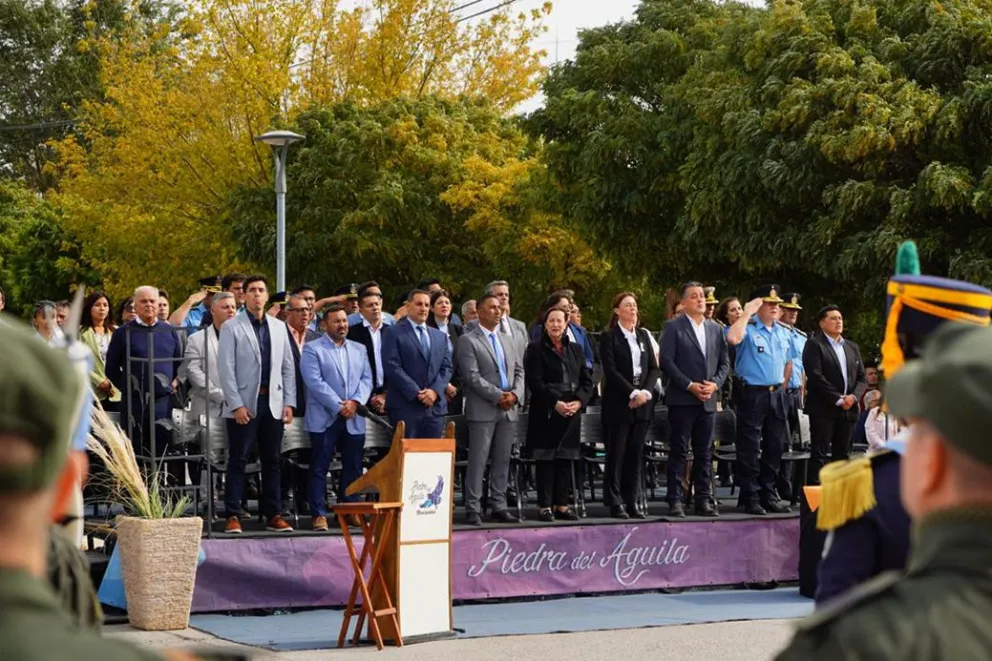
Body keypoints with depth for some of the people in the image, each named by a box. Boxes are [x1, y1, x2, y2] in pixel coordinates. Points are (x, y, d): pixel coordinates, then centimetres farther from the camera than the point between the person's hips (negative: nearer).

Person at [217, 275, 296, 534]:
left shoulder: (279, 327, 12)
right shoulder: (231, 328, -1)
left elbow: (288, 367, 13)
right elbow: (226, 369, -5)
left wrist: (289, 402, 5)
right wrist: (236, 405, -12)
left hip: (273, 403, 4)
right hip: (244, 403, -4)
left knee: (271, 461, 7)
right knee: (237, 461, -1)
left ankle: (273, 515, 12)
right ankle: (233, 516, 3)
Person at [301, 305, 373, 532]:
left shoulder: (359, 349, 16)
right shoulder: (312, 349, -1)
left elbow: (366, 379, 9)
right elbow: (315, 382, -11)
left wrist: (355, 402, -10)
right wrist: (338, 406, -15)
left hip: (353, 419, 5)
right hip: (324, 418, -5)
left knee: (353, 467, 7)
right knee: (319, 468, -3)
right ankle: (319, 514, 0)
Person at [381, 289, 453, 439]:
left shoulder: (440, 336, 20)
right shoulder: (394, 334, 2)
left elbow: (446, 367, 13)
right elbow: (392, 367, -8)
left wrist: (435, 391, -6)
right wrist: (416, 393, -14)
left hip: (435, 407, 5)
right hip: (405, 407, -5)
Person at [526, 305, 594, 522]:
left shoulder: (575, 349, 15)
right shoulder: (536, 349, 0)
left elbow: (587, 380, 11)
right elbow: (534, 382, -9)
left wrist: (578, 401, -6)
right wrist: (555, 403, -17)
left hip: (572, 412, 4)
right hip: (546, 413, -4)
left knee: (567, 458, 5)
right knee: (546, 460, -2)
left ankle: (563, 504, 11)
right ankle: (545, 506, 2)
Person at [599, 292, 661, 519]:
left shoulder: (643, 336, 15)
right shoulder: (609, 337, -1)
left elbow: (654, 368, 10)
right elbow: (611, 371, -10)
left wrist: (646, 392, -6)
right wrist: (633, 393, -16)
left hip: (642, 403, 5)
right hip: (618, 403, -5)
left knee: (636, 454, 5)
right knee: (616, 454, -2)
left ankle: (633, 501, 8)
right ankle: (615, 503, 1)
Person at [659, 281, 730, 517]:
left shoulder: (716, 329, 13)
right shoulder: (674, 327, -2)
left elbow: (725, 362, 14)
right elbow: (666, 361, -8)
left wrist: (715, 384, -4)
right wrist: (689, 385, -13)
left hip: (708, 400, 5)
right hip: (682, 399, -5)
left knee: (705, 452, 7)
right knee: (679, 451, -2)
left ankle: (703, 500, 12)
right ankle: (675, 501, 0)